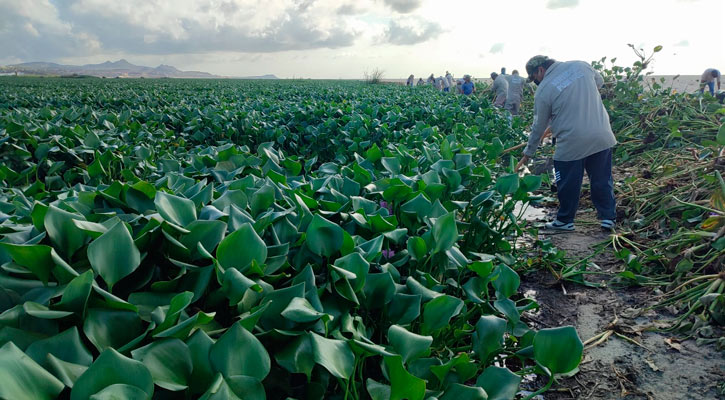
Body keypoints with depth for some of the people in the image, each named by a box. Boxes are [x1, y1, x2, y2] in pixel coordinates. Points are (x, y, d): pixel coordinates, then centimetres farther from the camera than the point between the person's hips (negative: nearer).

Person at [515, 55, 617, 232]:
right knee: (602, 180, 16)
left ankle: (565, 220, 24)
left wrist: (527, 154, 12)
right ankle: (608, 217, 23)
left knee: (568, 184, 11)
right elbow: (599, 81, 26)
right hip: (602, 137, 5)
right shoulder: (581, 65, 5)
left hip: (571, 144, -5)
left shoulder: (543, 91, -6)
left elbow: (538, 127, 1)